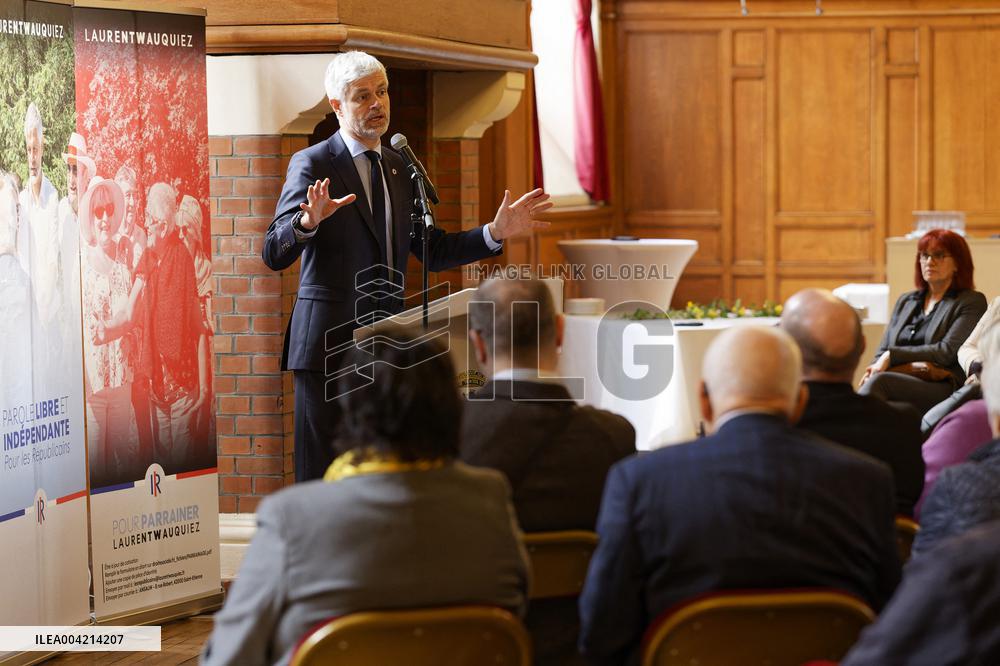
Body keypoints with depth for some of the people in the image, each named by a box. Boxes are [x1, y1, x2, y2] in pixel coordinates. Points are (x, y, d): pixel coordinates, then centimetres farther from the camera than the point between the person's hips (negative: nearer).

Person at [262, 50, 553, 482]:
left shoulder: (398, 168, 15)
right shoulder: (312, 164, -4)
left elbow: (433, 251, 19)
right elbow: (274, 254, -13)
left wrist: (496, 232, 7)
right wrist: (309, 221, -33)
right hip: (330, 344, -6)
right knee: (322, 475, -5)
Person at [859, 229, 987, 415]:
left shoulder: (972, 302, 10)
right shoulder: (905, 301, 28)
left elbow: (948, 351, -4)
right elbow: (883, 350, 22)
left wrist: (893, 356, -6)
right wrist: (875, 368, -4)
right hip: (899, 382, 4)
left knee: (880, 382, -36)